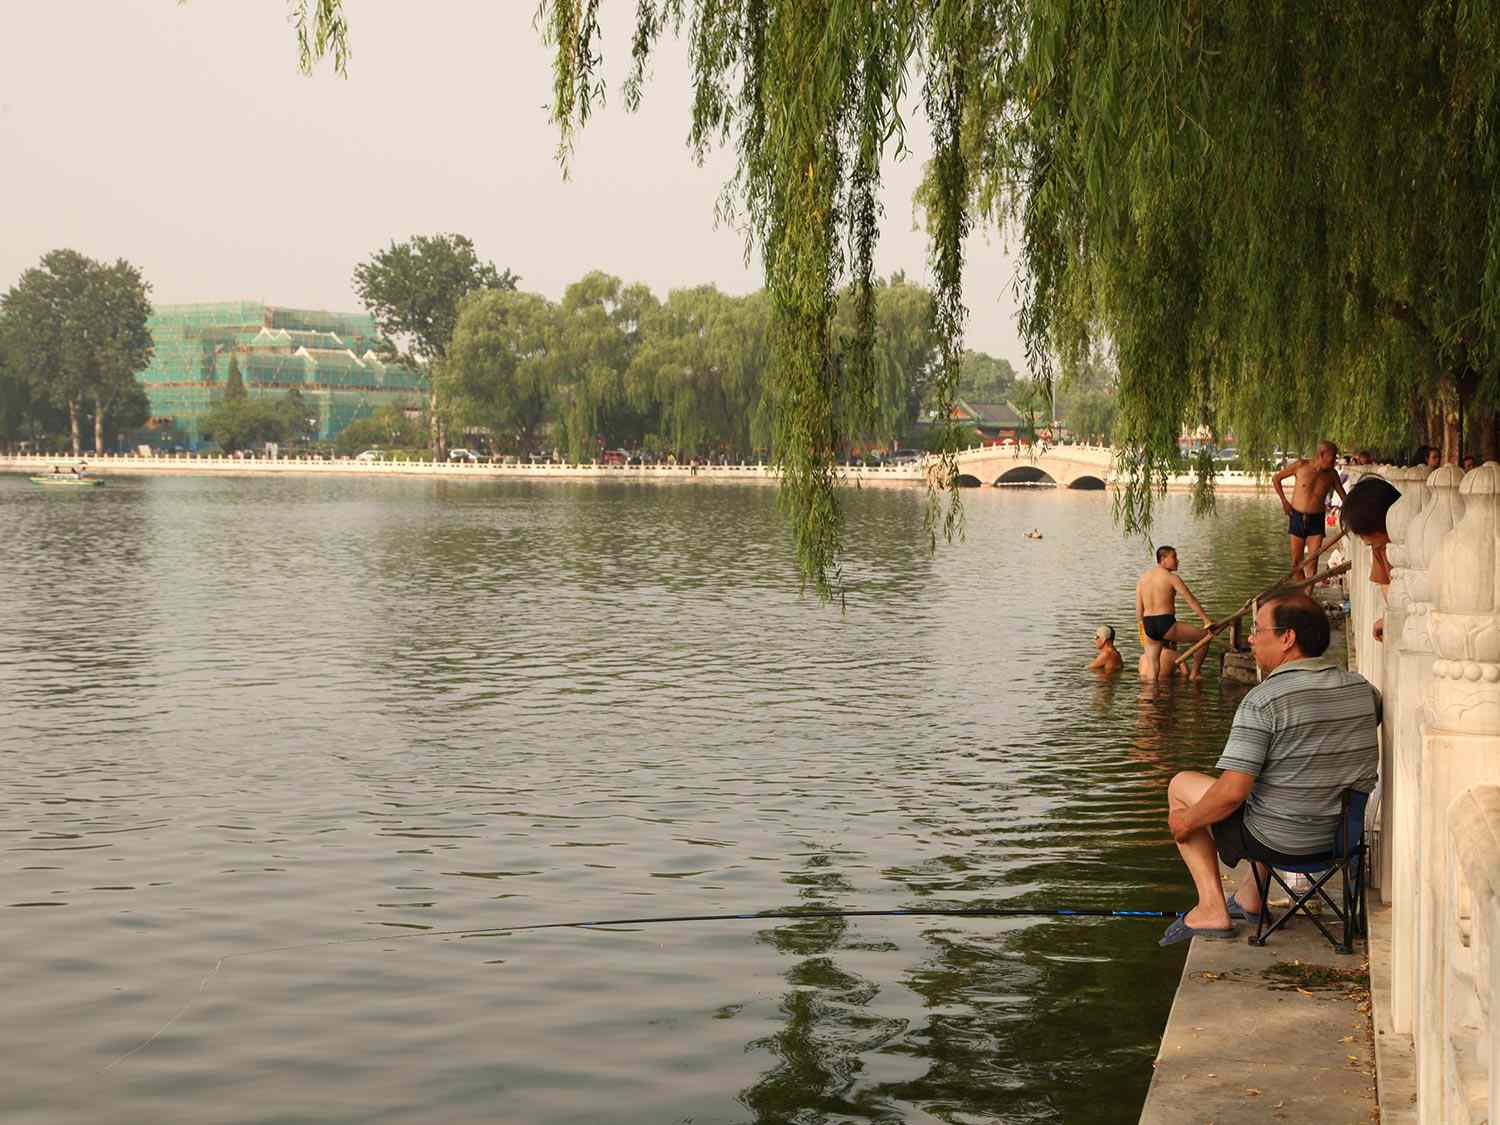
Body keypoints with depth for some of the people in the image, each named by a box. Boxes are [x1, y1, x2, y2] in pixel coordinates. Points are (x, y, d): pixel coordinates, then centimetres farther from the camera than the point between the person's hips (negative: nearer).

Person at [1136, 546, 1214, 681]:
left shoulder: (1142, 578, 12)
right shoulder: (1171, 577, -6)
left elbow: (1138, 612, 12)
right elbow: (1191, 601, -7)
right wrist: (1207, 621, -5)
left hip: (1148, 626, 6)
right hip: (1166, 624, -6)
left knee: (1152, 670, 14)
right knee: (1205, 636, 10)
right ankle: (1194, 673, 16)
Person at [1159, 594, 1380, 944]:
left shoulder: (1262, 701, -22)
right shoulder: (1362, 689, -3)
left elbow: (1232, 793, -25)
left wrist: (1187, 821, -7)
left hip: (1280, 842, -7)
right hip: (1345, 834, 7)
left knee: (1182, 785, 15)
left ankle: (1212, 909, 12)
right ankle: (1249, 898, 40)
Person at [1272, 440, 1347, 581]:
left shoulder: (1331, 475, 0)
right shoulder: (1301, 465, -6)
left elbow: (1344, 496, 8)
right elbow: (1276, 479, 5)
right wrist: (1284, 501, -1)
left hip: (1317, 520, 1)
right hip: (1297, 517, -1)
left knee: (1313, 561, -8)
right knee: (1296, 561, 4)